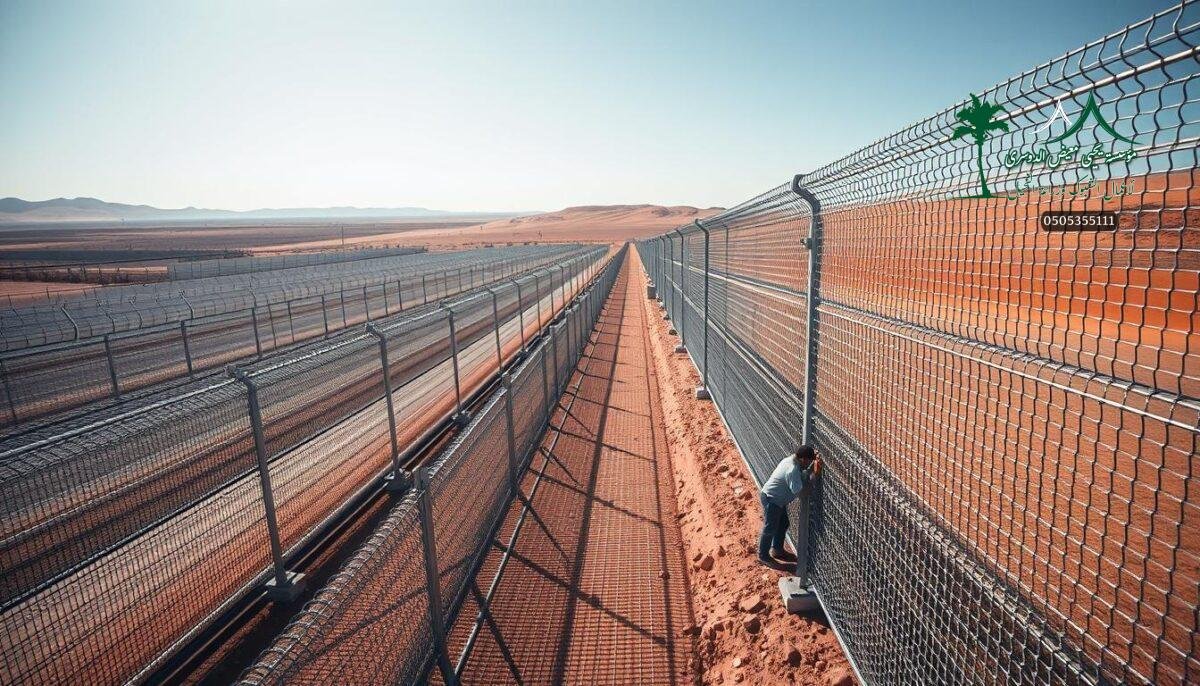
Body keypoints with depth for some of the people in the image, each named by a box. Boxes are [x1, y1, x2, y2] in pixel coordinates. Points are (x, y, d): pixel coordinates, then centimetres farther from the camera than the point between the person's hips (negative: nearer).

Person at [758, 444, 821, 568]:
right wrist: (813, 475, -24)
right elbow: (798, 489, -27)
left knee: (783, 524, 22)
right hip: (771, 499, -10)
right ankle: (763, 556, 21)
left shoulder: (792, 460, 0)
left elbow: (802, 476, 10)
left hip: (777, 499, 10)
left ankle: (777, 550, 40)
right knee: (770, 529, 4)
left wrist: (812, 468, -4)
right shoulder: (792, 469, -30)